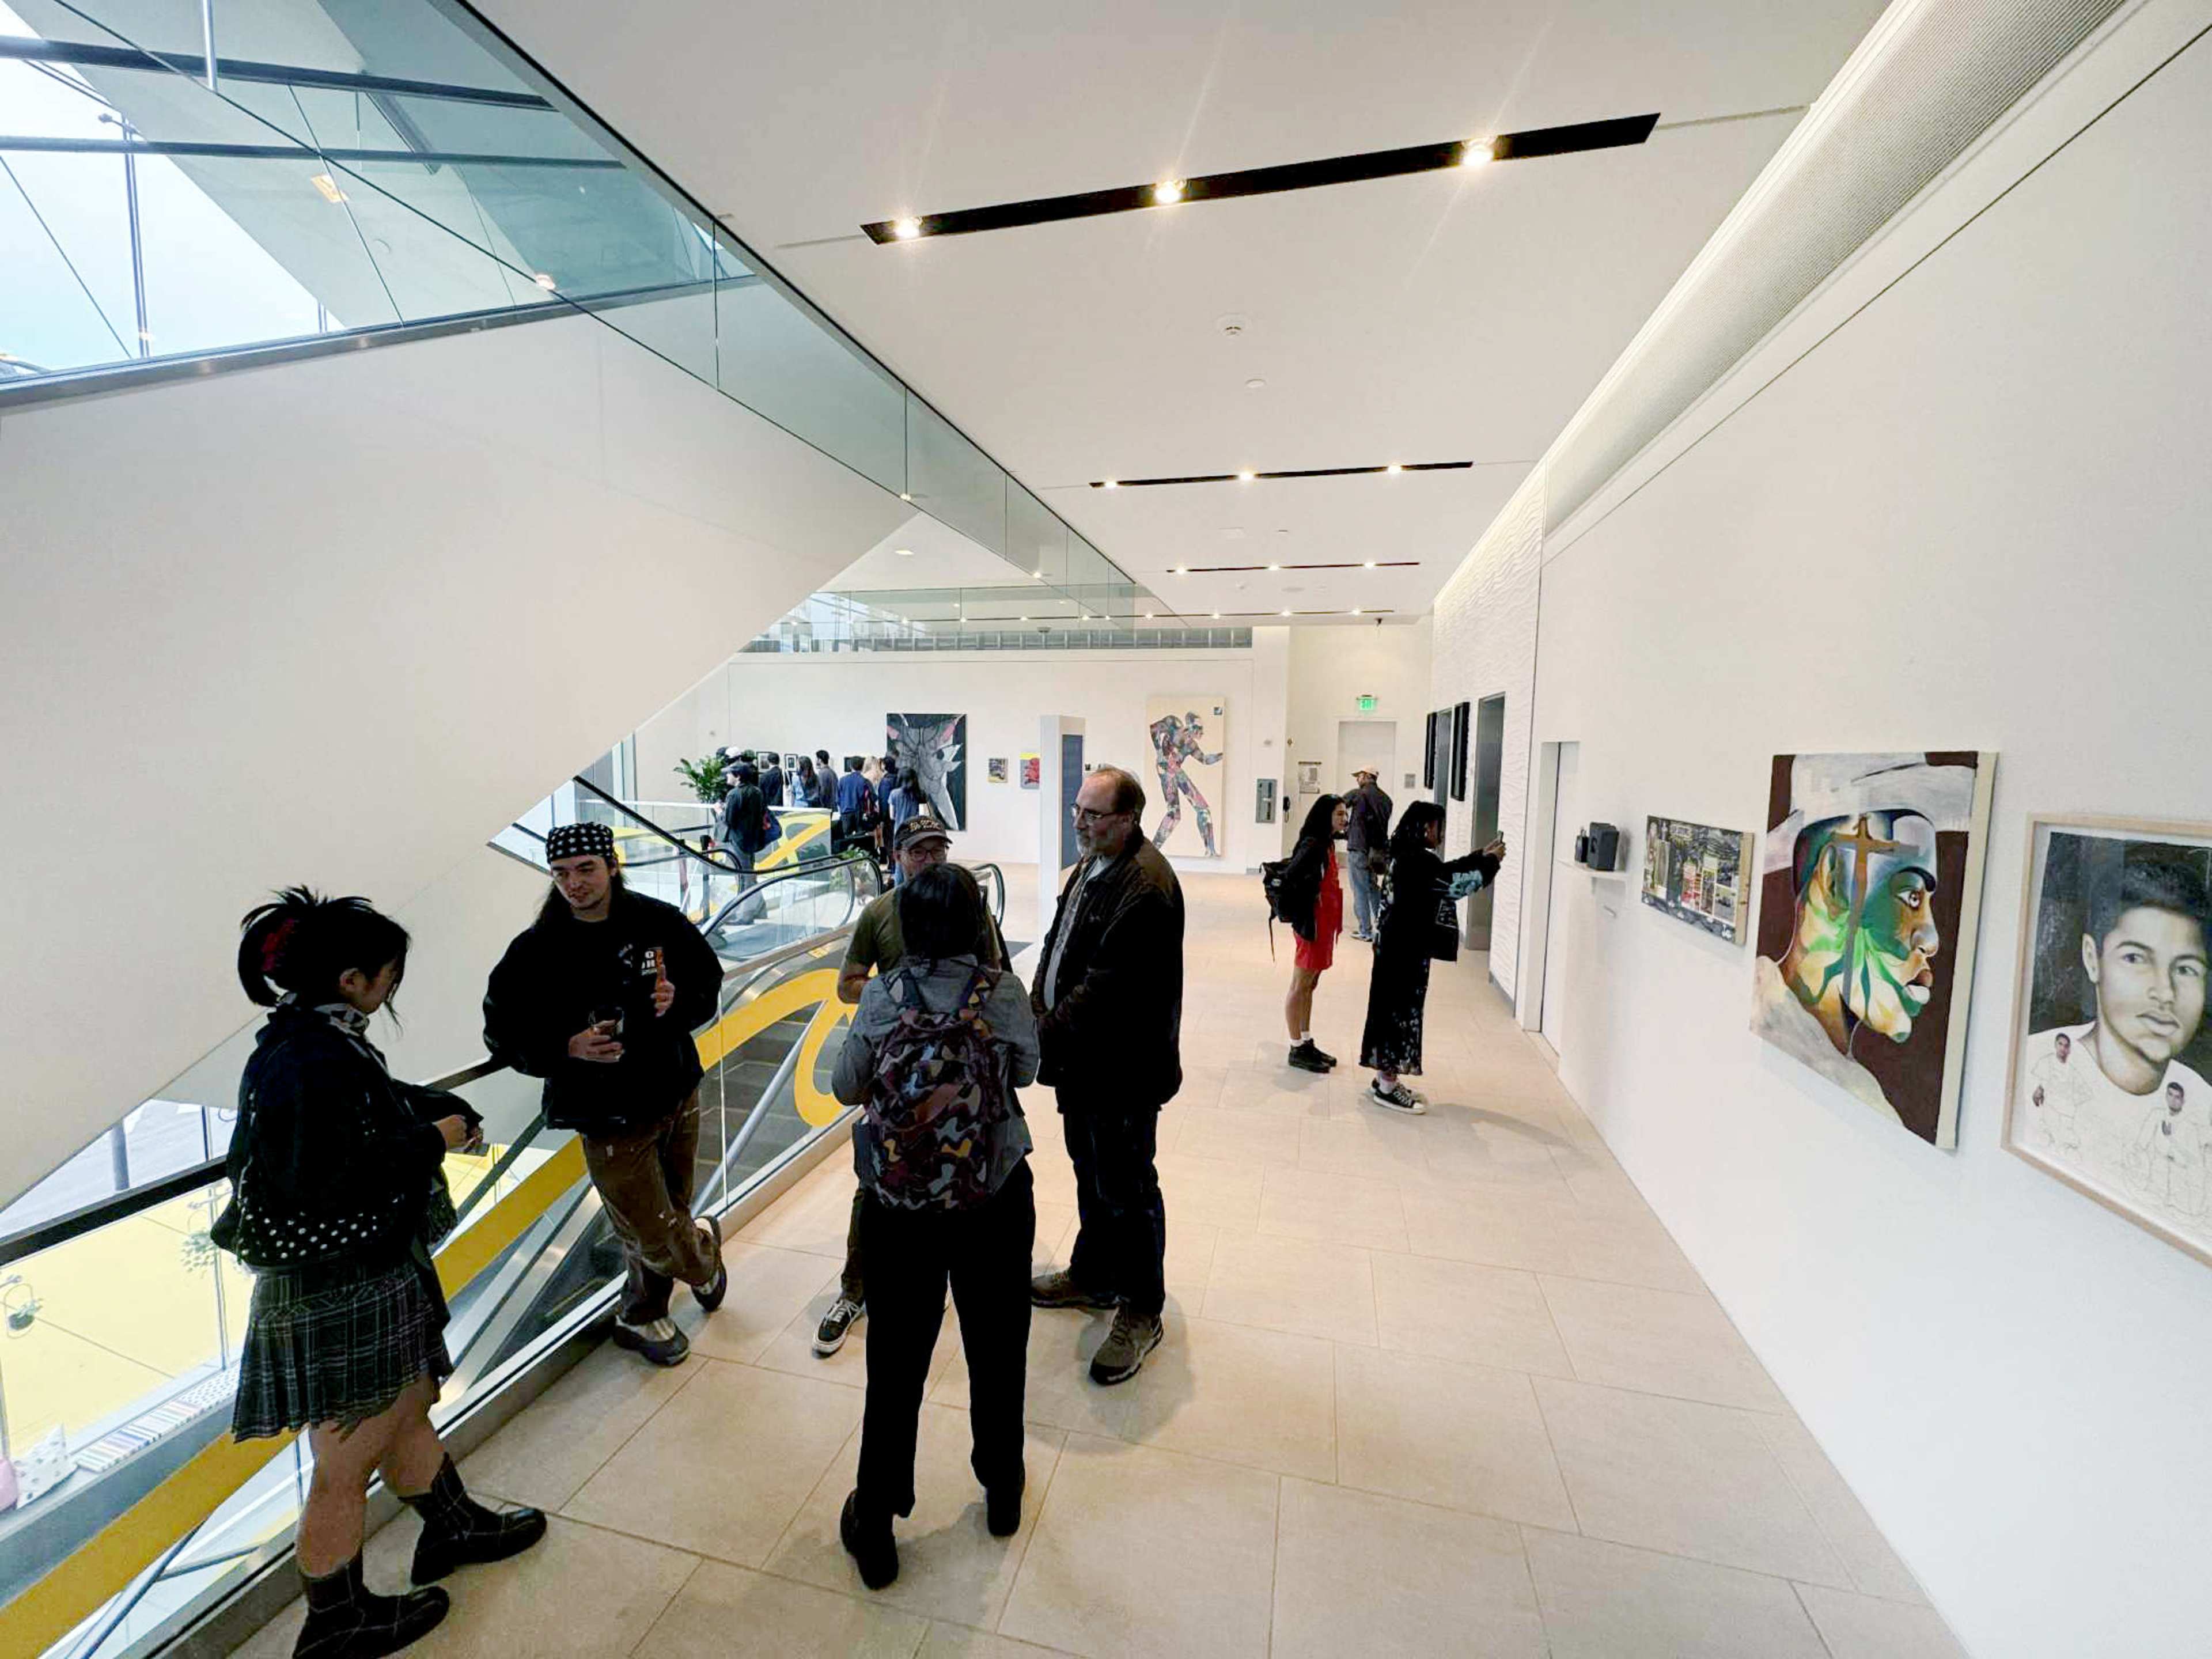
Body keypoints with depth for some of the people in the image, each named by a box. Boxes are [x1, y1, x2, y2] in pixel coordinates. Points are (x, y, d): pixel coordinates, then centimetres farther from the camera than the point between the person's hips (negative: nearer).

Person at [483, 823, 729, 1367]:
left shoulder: (659, 922, -6)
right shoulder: (537, 950, -11)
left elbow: (708, 983, 4)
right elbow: (503, 1032, -5)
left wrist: (677, 1003, -17)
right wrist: (568, 1047, -21)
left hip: (678, 1096, 3)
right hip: (608, 1117, -3)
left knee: (666, 1215, 18)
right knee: (655, 1234, 2)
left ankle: (642, 1317, 46)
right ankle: (704, 1250, 38)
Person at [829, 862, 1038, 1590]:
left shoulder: (881, 996, -12)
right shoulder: (1004, 991, -14)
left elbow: (844, 1087, 0)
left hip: (897, 1209, 0)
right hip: (996, 1203, 0)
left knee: (896, 1364, 19)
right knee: (997, 1350, 22)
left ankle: (875, 1527, 38)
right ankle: (1002, 1494, 46)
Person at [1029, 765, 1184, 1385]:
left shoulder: (1145, 887, -25)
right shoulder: (1092, 864, 7)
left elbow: (1106, 988, -28)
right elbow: (1059, 948, 14)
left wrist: (1046, 1033, -23)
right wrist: (1038, 1017, 6)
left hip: (1122, 1067, -9)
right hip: (1082, 1056, 10)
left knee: (1124, 1189, 7)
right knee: (1090, 1172, 25)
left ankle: (1141, 1312, 29)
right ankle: (1093, 1276, 46)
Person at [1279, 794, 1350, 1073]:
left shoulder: (1327, 844, 10)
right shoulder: (1313, 845, -18)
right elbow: (1289, 878, -27)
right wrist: (1301, 914, -16)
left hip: (1326, 924, 9)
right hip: (1312, 924, -9)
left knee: (1310, 986, 17)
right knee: (1300, 988, 2)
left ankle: (1307, 1043, 28)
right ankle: (1297, 1050, 12)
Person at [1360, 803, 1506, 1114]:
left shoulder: (1405, 856, 9)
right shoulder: (1419, 861, -21)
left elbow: (1445, 872, 22)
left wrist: (1481, 855, 19)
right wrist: (1491, 862, -1)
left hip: (1396, 945, 10)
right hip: (1406, 949, -10)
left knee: (1393, 1009, 15)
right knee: (1402, 1011, -1)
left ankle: (1384, 1079, 26)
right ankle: (1387, 1089, 9)